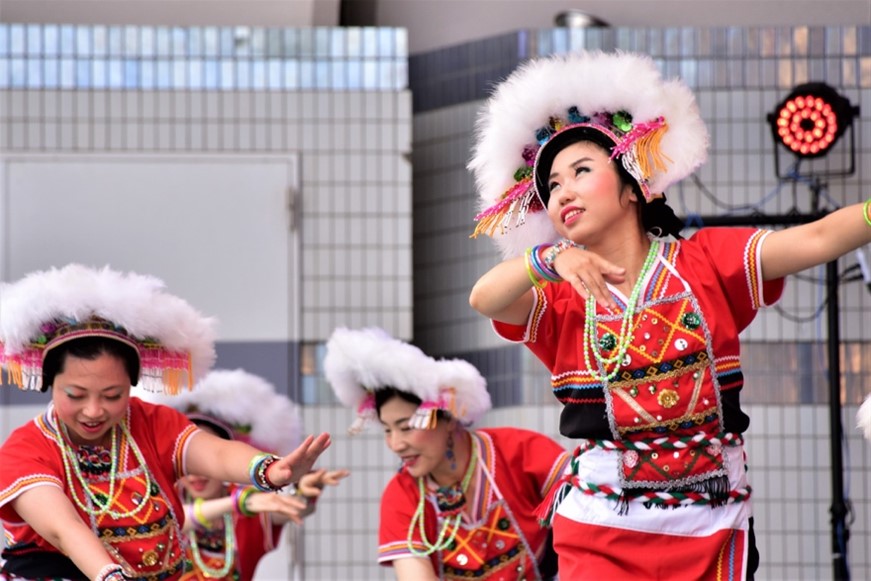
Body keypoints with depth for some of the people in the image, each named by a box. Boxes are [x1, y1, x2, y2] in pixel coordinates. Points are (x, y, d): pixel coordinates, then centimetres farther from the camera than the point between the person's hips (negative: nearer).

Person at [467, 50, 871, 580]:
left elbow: (815, 240, -10)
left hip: (709, 530, 0)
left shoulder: (704, 262, 4)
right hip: (599, 531, 0)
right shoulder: (559, 299, 6)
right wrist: (552, 260, -34)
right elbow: (484, 299, -15)